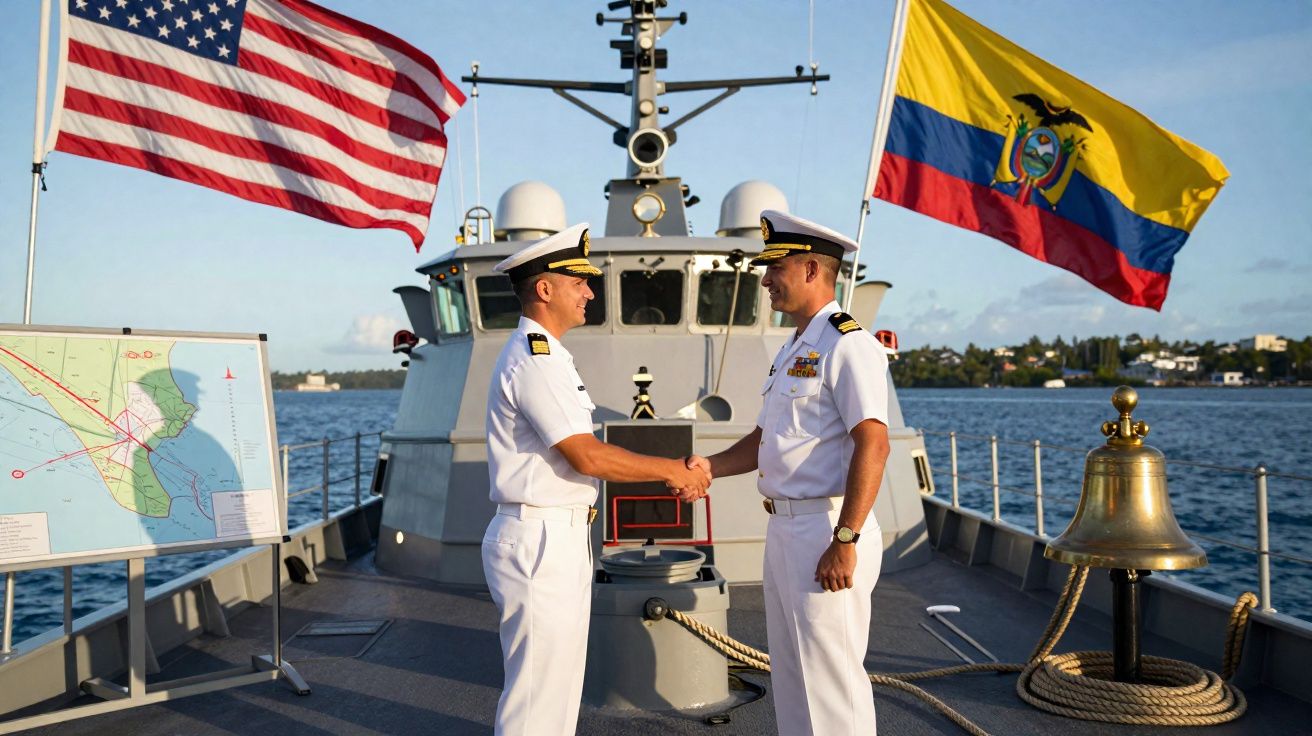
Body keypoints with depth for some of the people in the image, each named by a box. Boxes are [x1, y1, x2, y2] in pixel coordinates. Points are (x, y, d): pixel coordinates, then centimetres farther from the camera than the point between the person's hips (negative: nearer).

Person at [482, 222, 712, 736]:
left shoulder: (547, 357, 17)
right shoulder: (533, 360, -17)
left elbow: (585, 457, 16)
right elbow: (586, 457, -21)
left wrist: (669, 477, 10)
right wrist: (672, 469, -11)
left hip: (561, 538, 11)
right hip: (539, 542, -11)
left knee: (560, 684, 19)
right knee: (537, 692, -2)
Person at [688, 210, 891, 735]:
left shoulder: (846, 344, -14)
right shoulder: (792, 349, 17)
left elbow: (872, 445, -22)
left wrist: (844, 542, -25)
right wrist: (710, 466, 7)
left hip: (826, 531, -10)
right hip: (784, 528, 10)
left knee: (832, 677, -1)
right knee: (791, 673, 19)